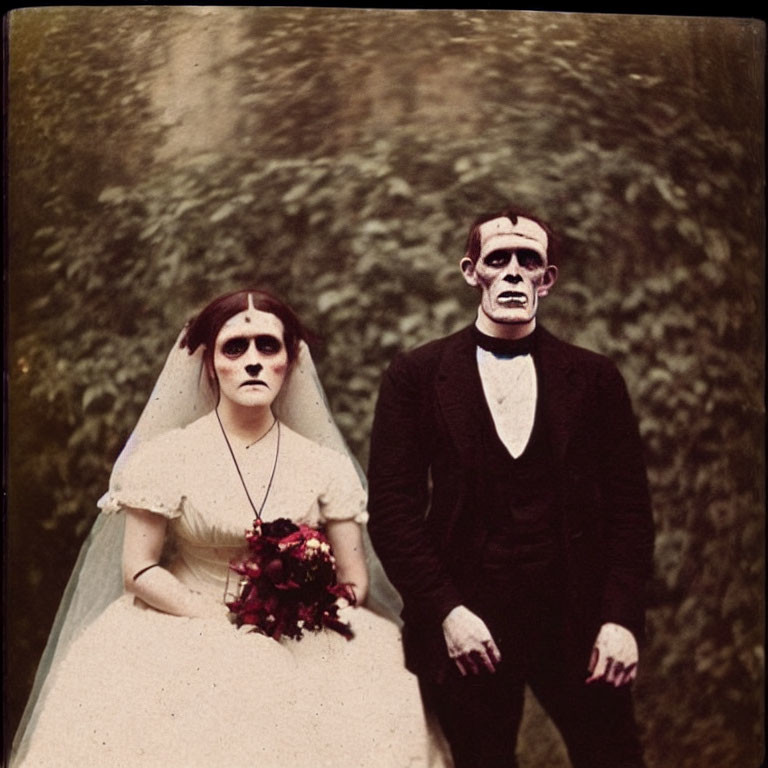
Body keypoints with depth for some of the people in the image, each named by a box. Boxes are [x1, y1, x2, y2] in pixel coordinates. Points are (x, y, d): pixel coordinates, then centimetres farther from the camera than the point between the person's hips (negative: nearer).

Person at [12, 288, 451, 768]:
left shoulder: (324, 467, 4)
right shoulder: (168, 457, -2)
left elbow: (356, 582, 5)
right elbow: (139, 571, -3)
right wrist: (228, 623, -13)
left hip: (300, 651, 3)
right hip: (189, 641, -2)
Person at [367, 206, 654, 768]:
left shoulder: (595, 379, 7)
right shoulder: (416, 376, 2)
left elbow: (630, 507, 5)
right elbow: (392, 508, -1)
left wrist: (622, 619, -5)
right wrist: (446, 611, -10)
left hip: (577, 623, 1)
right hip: (466, 624, -1)